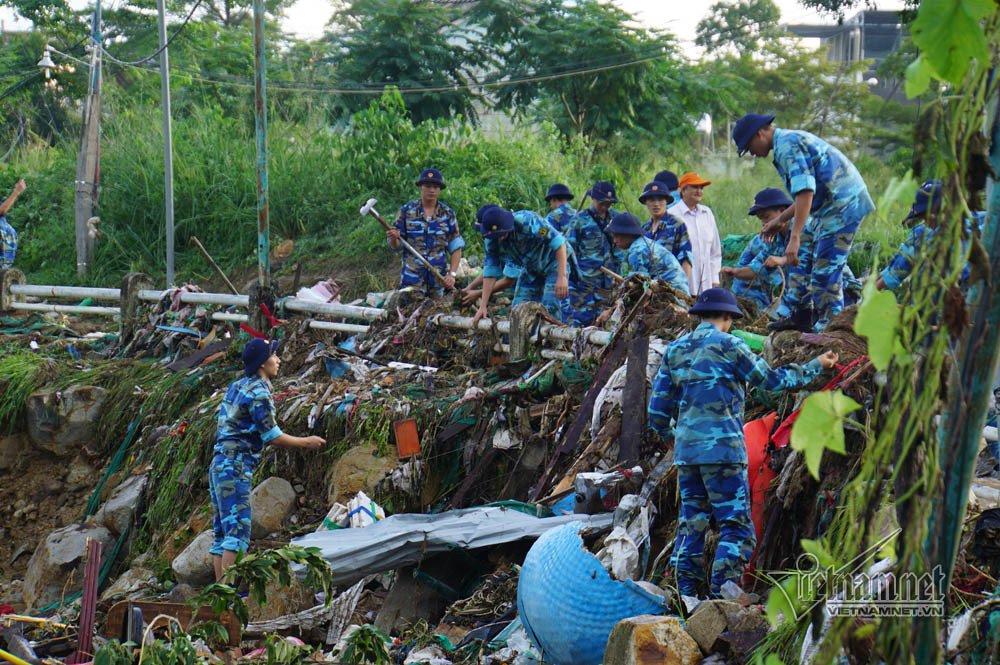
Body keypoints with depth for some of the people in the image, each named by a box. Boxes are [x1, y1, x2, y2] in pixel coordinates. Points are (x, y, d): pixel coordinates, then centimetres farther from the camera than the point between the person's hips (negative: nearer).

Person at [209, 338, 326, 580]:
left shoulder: (236, 387, 16)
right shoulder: (258, 392, -11)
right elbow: (272, 436, -11)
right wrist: (306, 442, 2)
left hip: (219, 465, 10)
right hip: (235, 467, -10)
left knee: (223, 532, 9)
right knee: (238, 531, -12)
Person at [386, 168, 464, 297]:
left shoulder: (448, 214, 6)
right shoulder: (406, 211, 3)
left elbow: (456, 247, 7)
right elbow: (395, 247, 4)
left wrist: (452, 274, -5)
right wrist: (393, 238, -19)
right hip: (411, 281, -1)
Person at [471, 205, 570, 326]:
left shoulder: (527, 221, -34)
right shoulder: (491, 240, -15)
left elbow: (558, 242, -34)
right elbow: (490, 271, -8)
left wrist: (562, 276, -39)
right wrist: (482, 306, -11)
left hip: (554, 262, -6)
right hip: (530, 268, 6)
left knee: (551, 308, -19)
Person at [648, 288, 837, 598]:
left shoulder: (674, 350, 13)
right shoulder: (728, 345, -3)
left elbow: (658, 409, 12)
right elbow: (772, 379, 4)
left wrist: (667, 432, 31)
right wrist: (816, 365, 16)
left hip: (685, 450, 6)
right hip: (722, 447, -6)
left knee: (691, 523, 12)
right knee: (736, 526, -3)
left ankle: (686, 595, 9)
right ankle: (721, 594, -12)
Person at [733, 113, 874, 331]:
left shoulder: (788, 146, -16)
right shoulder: (791, 140, 18)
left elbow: (805, 192, -27)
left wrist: (795, 237, -30)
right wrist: (780, 219, 31)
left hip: (843, 205, -11)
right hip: (828, 206, 11)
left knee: (825, 270, -8)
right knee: (802, 258, 16)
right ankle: (797, 315, 23)